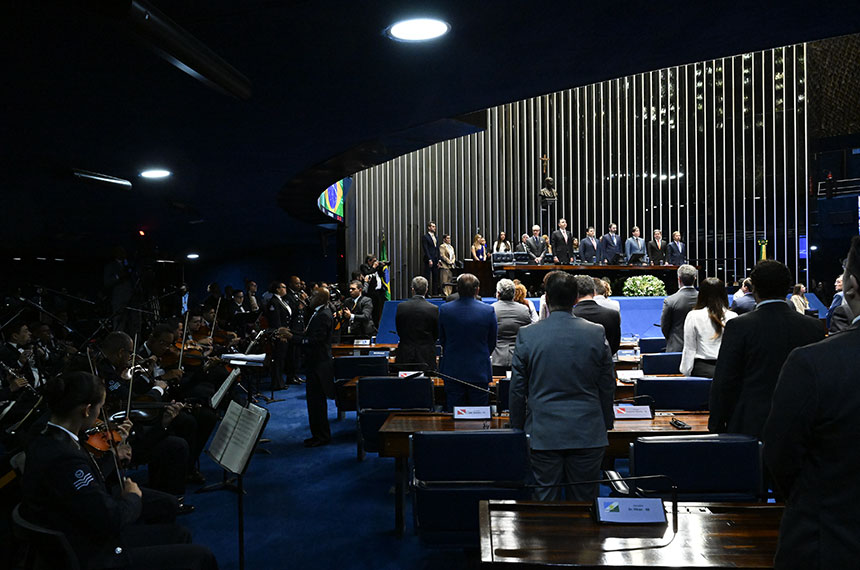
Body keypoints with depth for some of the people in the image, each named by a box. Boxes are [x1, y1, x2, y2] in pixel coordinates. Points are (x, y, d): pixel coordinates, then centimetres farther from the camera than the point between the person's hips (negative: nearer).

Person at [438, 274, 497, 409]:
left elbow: (442, 340, 5)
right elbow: (492, 342, 1)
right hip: (479, 371, -1)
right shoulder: (488, 311, -10)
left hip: (452, 371, 1)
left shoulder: (445, 309, -6)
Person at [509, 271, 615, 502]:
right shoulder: (597, 333, -4)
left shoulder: (526, 335, -6)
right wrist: (606, 424, 17)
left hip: (543, 434, -1)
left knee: (545, 499, 8)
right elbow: (608, 386, 4)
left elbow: (517, 389, 0)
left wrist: (518, 428, 12)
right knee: (584, 500, 11)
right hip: (587, 434, 1)